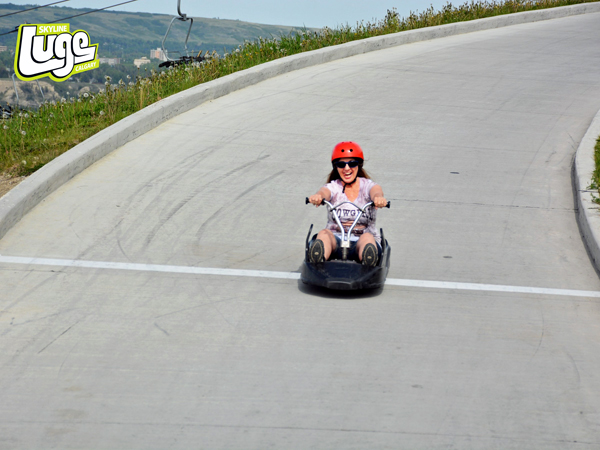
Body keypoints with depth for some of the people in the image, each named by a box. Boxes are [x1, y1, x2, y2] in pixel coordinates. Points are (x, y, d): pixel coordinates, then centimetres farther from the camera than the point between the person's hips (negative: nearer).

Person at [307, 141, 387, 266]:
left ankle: (368, 269, -69)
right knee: (324, 234, -31)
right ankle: (317, 264, -64)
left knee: (367, 237, -35)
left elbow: (376, 191, -18)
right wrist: (317, 196, -43)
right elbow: (324, 192, -16)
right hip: (336, 239, 1)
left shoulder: (367, 185, 8)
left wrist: (378, 198, -45)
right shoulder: (334, 187, 10)